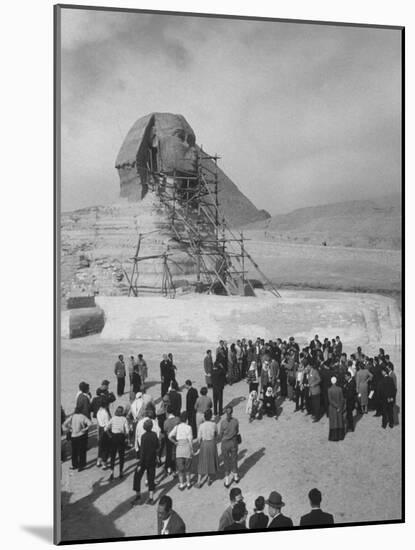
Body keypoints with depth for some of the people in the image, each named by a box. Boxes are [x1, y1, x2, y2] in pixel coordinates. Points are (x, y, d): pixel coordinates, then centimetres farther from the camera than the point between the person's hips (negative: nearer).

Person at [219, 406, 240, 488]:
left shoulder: (223, 422, -22)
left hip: (225, 443, -2)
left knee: (226, 462, 12)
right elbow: (237, 431, 1)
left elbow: (221, 434, -9)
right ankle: (235, 476, 41)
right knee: (234, 459, 23)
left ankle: (227, 481, 19)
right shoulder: (236, 421, -15)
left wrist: (221, 438, 12)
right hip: (234, 442, 2)